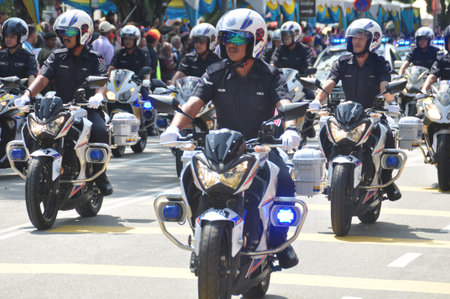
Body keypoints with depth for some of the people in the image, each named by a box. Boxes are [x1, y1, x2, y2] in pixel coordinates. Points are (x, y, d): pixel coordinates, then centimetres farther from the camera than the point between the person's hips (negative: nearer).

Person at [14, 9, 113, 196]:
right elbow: (43, 78, 0)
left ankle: (99, 174, -10)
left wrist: (98, 96, -34)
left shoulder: (93, 59, 6)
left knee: (100, 131, -32)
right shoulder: (57, 56, 13)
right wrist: (27, 95, -20)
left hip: (87, 108, -2)